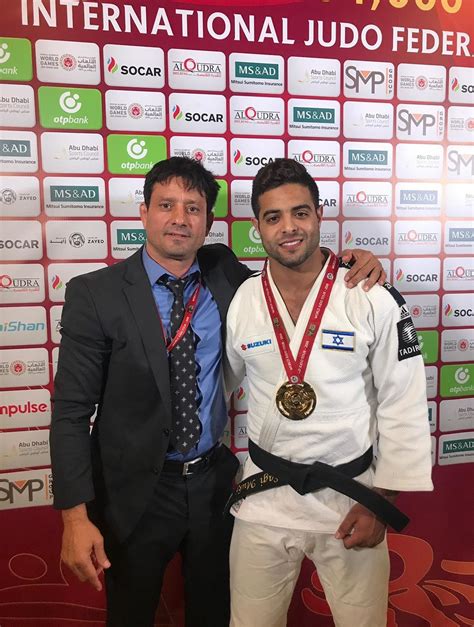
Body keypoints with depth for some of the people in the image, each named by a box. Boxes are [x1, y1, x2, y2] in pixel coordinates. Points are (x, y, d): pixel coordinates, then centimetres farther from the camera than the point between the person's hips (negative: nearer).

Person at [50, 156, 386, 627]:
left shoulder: (224, 271, -4)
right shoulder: (95, 294, -14)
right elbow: (72, 410, -13)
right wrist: (75, 516, -17)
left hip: (216, 479, 3)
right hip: (136, 490, -2)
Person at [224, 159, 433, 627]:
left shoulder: (374, 301, -12)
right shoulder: (238, 301, -6)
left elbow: (403, 405, -7)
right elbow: (218, 382, 8)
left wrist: (383, 499, -7)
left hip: (351, 497, -1)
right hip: (264, 497, 2)